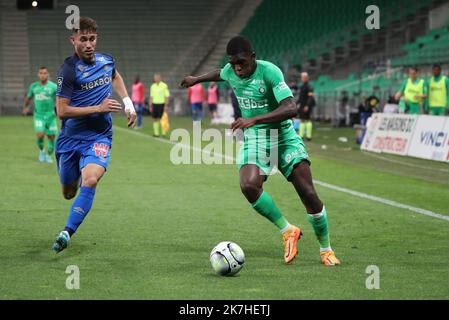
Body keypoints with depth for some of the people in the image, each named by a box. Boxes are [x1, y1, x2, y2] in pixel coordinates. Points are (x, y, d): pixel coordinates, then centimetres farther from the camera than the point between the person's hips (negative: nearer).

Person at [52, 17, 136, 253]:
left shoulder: (106, 61, 2)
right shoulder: (69, 70, -14)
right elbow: (62, 111, -18)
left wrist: (128, 104, 18)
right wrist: (99, 108, -20)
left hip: (99, 136, 2)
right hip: (70, 138, -1)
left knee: (90, 180, -26)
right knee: (68, 193, 12)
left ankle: (67, 233, -24)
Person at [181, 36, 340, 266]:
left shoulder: (269, 72, -20)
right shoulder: (230, 71, -2)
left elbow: (290, 108, -31)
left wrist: (254, 119, -39)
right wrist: (196, 79, 43)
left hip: (284, 137, -4)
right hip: (254, 139, 4)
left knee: (308, 193, -11)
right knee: (248, 186, -25)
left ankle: (326, 250, 10)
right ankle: (287, 231, -5)